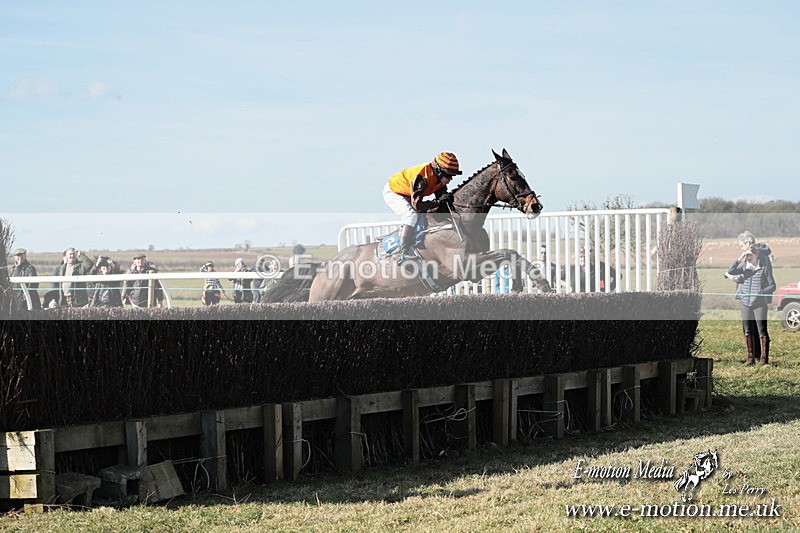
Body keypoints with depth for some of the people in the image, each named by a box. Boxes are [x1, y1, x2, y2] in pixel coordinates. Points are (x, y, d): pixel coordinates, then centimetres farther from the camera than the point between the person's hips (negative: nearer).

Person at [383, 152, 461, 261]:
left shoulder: (439, 178, -10)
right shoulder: (422, 178, -37)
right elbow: (417, 205, -39)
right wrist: (440, 201, -42)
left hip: (406, 196, 9)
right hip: (392, 192, -9)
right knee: (412, 216, -29)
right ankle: (403, 252, -28)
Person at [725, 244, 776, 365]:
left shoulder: (765, 268, 1)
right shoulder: (743, 267, 9)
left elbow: (772, 286, 1)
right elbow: (730, 272, -6)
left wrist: (761, 292, -14)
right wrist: (739, 259, -10)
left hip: (760, 303, -4)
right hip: (745, 302, 4)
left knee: (762, 331, -5)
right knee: (747, 331, 6)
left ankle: (764, 358, -1)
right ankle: (750, 358, 14)